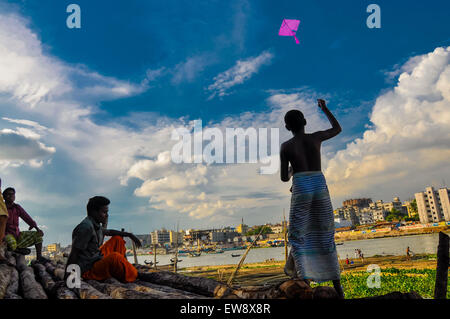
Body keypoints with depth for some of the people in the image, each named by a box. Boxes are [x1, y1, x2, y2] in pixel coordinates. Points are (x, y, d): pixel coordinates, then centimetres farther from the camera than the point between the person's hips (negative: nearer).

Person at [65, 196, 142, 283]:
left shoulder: (96, 225, 7)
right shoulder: (86, 227, -22)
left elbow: (110, 232, 26)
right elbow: (73, 254, -22)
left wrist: (129, 234, 15)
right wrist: (67, 278, -22)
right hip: (89, 270, -11)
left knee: (118, 239, 15)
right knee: (115, 257, -35)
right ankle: (134, 278, -15)